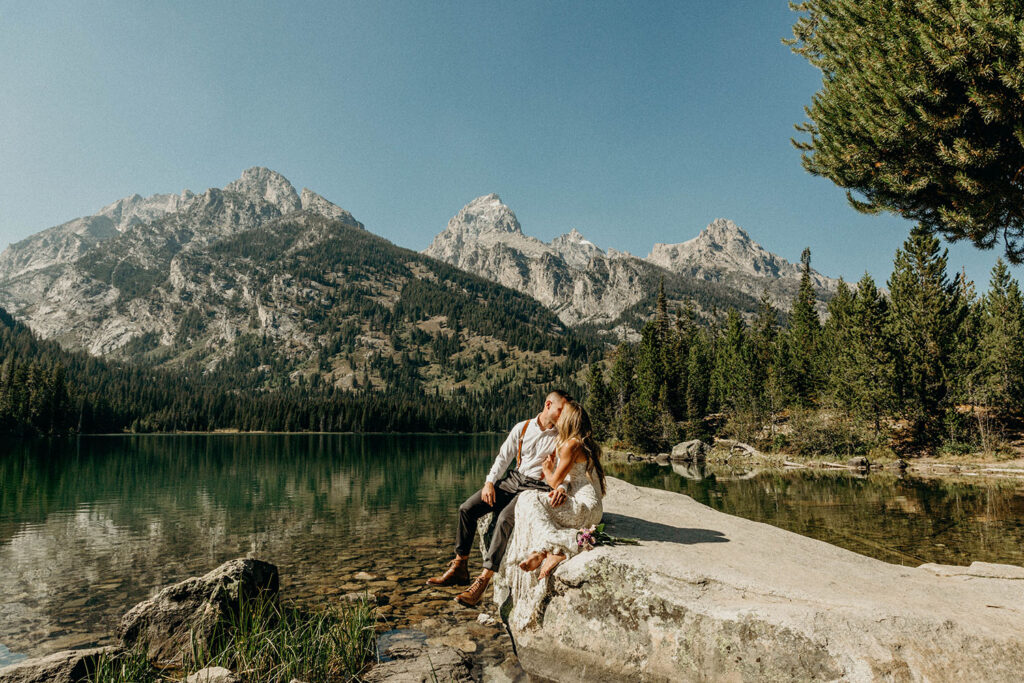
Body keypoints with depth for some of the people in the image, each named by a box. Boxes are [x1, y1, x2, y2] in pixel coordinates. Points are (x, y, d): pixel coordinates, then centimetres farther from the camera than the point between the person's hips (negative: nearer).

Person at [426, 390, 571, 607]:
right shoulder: (522, 428, 8)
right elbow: (503, 457, 10)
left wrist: (561, 487, -33)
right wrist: (490, 481, -4)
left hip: (537, 486, -5)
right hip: (514, 479, 5)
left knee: (505, 518, -31)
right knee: (467, 508, -8)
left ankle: (483, 580, -26)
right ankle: (459, 568, 4)